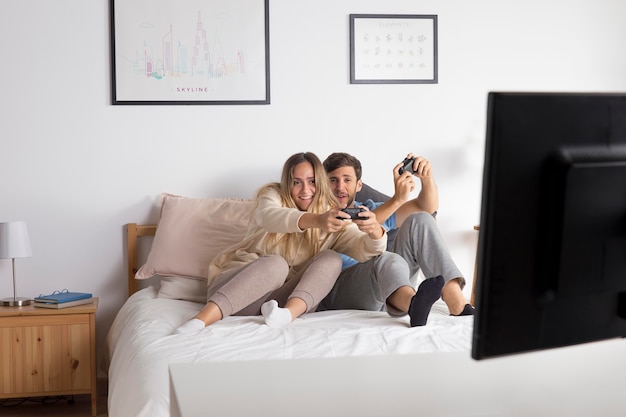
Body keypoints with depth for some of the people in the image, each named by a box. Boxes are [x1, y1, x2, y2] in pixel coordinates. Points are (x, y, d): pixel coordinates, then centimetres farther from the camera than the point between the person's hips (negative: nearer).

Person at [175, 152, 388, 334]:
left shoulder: (333, 218, 8)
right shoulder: (273, 195, 2)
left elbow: (366, 251, -7)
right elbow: (269, 216, -24)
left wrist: (375, 232, -33)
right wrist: (316, 220, -44)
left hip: (278, 299, 2)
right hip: (233, 286, -2)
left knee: (331, 260, -17)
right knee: (275, 263, -33)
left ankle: (289, 313, -40)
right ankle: (202, 319, -45)